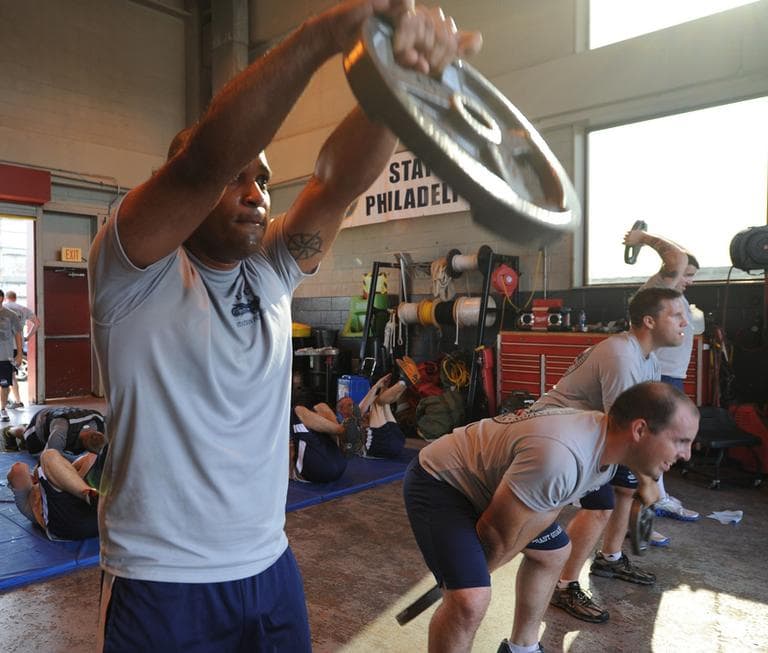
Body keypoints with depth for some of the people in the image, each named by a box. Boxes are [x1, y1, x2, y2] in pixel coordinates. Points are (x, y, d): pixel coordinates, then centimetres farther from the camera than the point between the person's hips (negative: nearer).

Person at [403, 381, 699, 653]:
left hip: (489, 482, 9)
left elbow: (548, 506, 1)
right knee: (470, 601, -25)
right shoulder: (559, 457, -38)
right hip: (438, 482, -9)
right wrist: (476, 574, -3)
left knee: (553, 552, 20)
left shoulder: (606, 441, -6)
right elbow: (496, 532, -25)